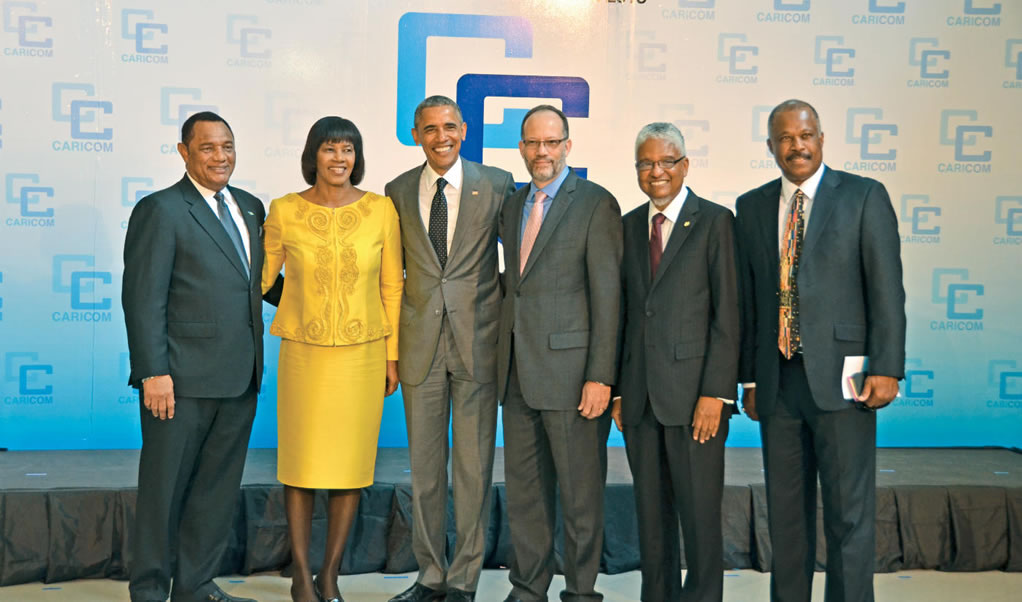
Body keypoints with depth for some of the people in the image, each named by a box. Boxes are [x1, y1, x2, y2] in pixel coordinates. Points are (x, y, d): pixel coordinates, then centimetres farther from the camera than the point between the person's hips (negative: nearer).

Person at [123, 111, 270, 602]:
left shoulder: (250, 207, 13)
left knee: (219, 485, 15)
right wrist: (153, 372, -16)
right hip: (184, 378, -6)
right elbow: (143, 297, -12)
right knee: (165, 486, 6)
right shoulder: (160, 210, -7)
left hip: (240, 377, 7)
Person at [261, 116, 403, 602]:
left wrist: (392, 356, 3)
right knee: (300, 463, 4)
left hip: (362, 354, 1)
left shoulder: (380, 210, -2)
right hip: (303, 354, 0)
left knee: (351, 464, 7)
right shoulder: (284, 211, -3)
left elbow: (392, 286, 3)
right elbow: (262, 276, 10)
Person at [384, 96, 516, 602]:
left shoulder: (497, 184, 0)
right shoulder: (398, 191, 7)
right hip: (420, 342, 3)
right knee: (424, 464, 10)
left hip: (478, 339, -2)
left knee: (474, 463, 4)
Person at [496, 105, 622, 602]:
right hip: (517, 370, 6)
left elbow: (607, 295, -10)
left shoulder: (596, 204, -5)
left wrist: (600, 376, -15)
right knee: (523, 487, 14)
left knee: (580, 491, 5)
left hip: (568, 370, -6)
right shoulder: (512, 206, 15)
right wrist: (505, 358, 10)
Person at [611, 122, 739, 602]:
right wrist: (618, 389, 9)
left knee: (700, 512, 3)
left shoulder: (714, 221, -2)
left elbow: (727, 313, -7)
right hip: (639, 395, 5)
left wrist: (716, 392, -13)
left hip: (693, 393, -5)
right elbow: (623, 311, 14)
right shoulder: (628, 226, 13)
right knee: (650, 510, 13)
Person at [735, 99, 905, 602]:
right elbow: (747, 297, 11)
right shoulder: (752, 206, 11)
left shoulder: (864, 196, 1)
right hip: (778, 380, 4)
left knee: (850, 510, 1)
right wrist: (749, 376, 9)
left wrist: (886, 368, -11)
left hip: (840, 376, -3)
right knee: (785, 509, 12)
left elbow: (886, 289, -4)